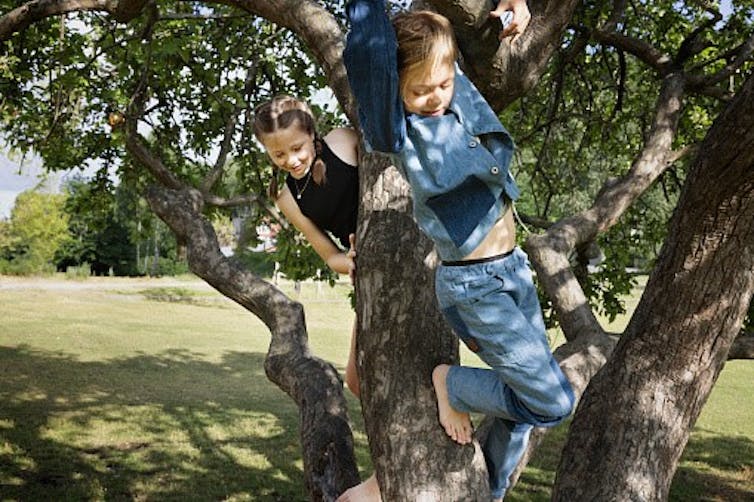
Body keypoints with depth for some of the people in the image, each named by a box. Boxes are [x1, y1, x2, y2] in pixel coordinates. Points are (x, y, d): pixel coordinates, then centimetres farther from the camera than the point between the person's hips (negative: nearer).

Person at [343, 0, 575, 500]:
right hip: (473, 287, -7)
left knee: (525, 401, 16)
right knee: (552, 403, -9)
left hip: (514, 271, 7)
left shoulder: (463, 91, -1)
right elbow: (369, 47, -37)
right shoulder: (398, 129, -19)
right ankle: (449, 382, 12)